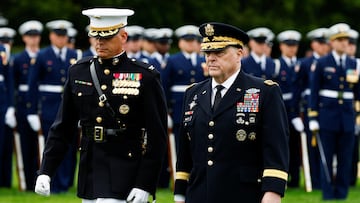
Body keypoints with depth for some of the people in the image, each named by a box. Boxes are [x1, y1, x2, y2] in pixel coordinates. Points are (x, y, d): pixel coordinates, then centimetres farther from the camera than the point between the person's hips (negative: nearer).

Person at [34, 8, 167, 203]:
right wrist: (45, 172, 3)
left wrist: (145, 185, -13)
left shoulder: (145, 77, -7)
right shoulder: (78, 72, 7)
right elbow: (62, 128, 11)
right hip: (88, 174, 6)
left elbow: (157, 137, -7)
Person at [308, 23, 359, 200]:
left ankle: (342, 195, 10)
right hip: (328, 117, -3)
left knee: (345, 159, 3)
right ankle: (328, 194, 5)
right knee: (326, 159, 0)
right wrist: (313, 118, -5)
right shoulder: (322, 64, 0)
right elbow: (314, 92, -1)